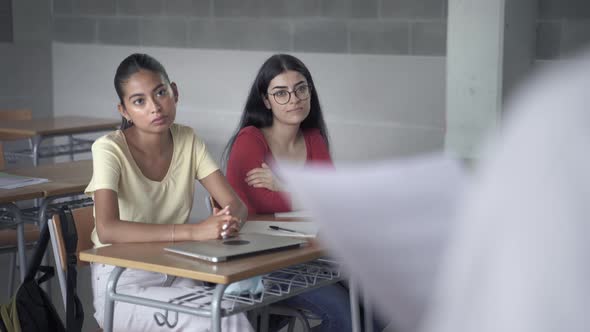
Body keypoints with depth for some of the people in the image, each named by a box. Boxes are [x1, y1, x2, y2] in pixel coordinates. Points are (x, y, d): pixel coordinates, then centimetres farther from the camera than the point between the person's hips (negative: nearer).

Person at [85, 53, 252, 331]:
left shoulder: (187, 141, 1)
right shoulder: (109, 149, -15)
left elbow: (235, 204, -2)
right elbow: (107, 230, -29)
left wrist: (228, 221, -27)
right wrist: (193, 231, -36)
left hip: (176, 277, 5)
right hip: (122, 284, -5)